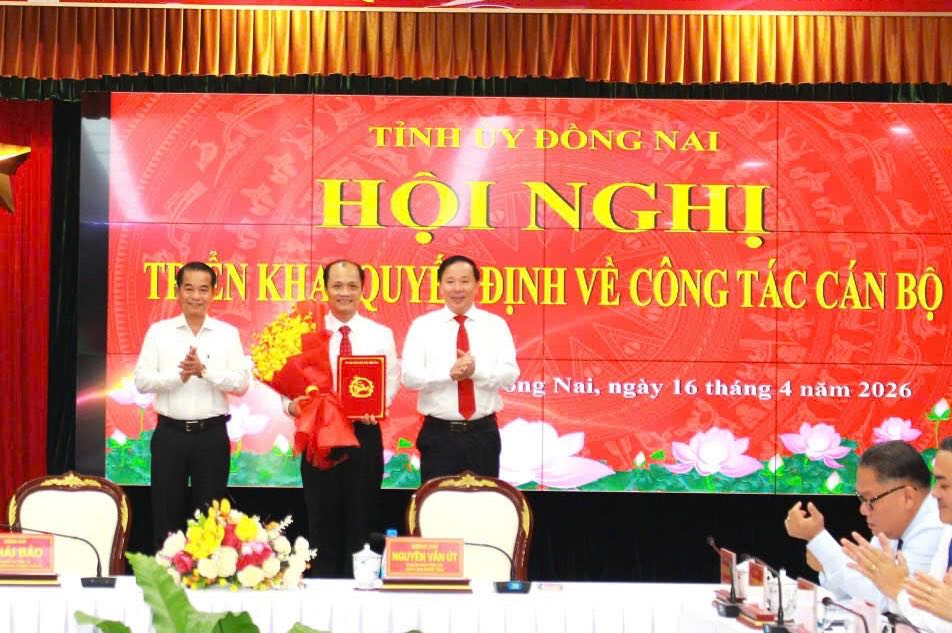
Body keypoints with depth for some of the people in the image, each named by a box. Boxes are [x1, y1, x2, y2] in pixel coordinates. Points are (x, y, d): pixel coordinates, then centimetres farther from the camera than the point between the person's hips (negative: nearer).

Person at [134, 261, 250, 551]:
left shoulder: (228, 334, 3)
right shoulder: (159, 331, 3)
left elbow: (241, 383, -5)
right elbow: (142, 381, -4)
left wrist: (204, 370, -18)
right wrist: (179, 375, -18)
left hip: (212, 434, 0)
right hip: (170, 433, 0)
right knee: (166, 512, 7)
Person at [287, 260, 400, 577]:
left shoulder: (381, 334, 7)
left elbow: (392, 380, 1)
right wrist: (293, 405, -24)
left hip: (365, 434, 1)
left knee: (361, 518, 7)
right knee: (322, 521, 5)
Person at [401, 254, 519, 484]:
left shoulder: (496, 325, 5)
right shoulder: (422, 326, 2)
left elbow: (510, 374, -5)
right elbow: (410, 377, -7)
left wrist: (476, 371, -22)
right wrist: (449, 373, -23)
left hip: (483, 433, 1)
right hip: (439, 434, -1)